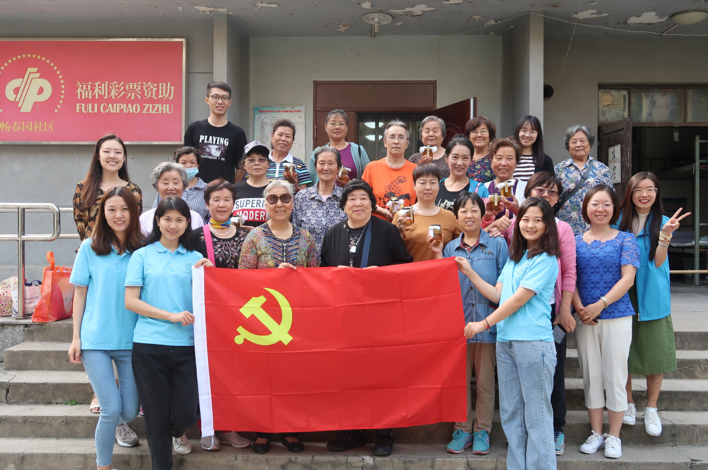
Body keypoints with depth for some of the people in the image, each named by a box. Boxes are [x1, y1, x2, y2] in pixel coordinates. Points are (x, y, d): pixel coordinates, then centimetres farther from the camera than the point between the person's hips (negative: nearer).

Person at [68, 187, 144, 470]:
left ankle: (119, 422, 41)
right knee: (111, 409, -9)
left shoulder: (142, 250, 1)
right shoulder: (90, 248, 0)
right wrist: (76, 337, 2)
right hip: (95, 340, -1)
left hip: (131, 341, 2)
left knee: (130, 410, 4)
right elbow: (80, 293, 4)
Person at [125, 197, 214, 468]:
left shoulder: (195, 258, 11)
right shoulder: (143, 256, 5)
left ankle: (176, 432, 36)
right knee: (157, 413, 4)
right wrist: (172, 316, -11)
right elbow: (130, 301, -2)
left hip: (186, 345, 2)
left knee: (187, 411, 1)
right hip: (149, 345, -2)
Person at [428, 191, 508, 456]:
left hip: (488, 322, -2)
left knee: (485, 380, 7)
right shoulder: (450, 248, 9)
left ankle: (482, 431, 19)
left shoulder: (497, 245, 2)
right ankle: (462, 429, 21)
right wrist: (438, 256, -1)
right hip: (458, 323, 2)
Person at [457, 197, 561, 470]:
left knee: (536, 414, -1)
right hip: (505, 342, 8)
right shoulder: (513, 259, 17)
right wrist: (469, 273, 9)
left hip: (533, 342, -8)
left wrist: (484, 324, -6)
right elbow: (498, 295, 14)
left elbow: (519, 299, -11)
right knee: (510, 413, 12)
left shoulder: (546, 260, -7)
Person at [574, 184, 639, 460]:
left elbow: (628, 279, -8)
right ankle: (596, 434, 20)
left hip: (617, 316, -2)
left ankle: (614, 436, 15)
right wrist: (579, 308, -12)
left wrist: (600, 305, -16)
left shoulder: (625, 240, 1)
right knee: (591, 377, 8)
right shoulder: (576, 242, 7)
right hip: (585, 319, 2)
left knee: (615, 376, 2)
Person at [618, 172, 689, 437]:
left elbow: (658, 261, -13)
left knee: (655, 353, 2)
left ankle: (651, 409, 17)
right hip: (624, 296, 1)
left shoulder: (663, 222, -1)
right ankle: (628, 403, 24)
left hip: (653, 298, -1)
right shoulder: (620, 222, 4)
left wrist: (666, 234, -27)